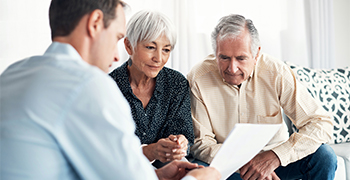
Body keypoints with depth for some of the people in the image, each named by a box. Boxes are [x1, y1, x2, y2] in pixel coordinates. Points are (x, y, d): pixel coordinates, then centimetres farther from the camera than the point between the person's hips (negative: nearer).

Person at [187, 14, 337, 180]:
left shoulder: (276, 73, -14)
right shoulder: (198, 79, -15)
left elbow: (322, 123, -17)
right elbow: (200, 143, -13)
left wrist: (275, 156, -31)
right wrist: (243, 164, -30)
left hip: (273, 160, 3)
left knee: (324, 155, -20)